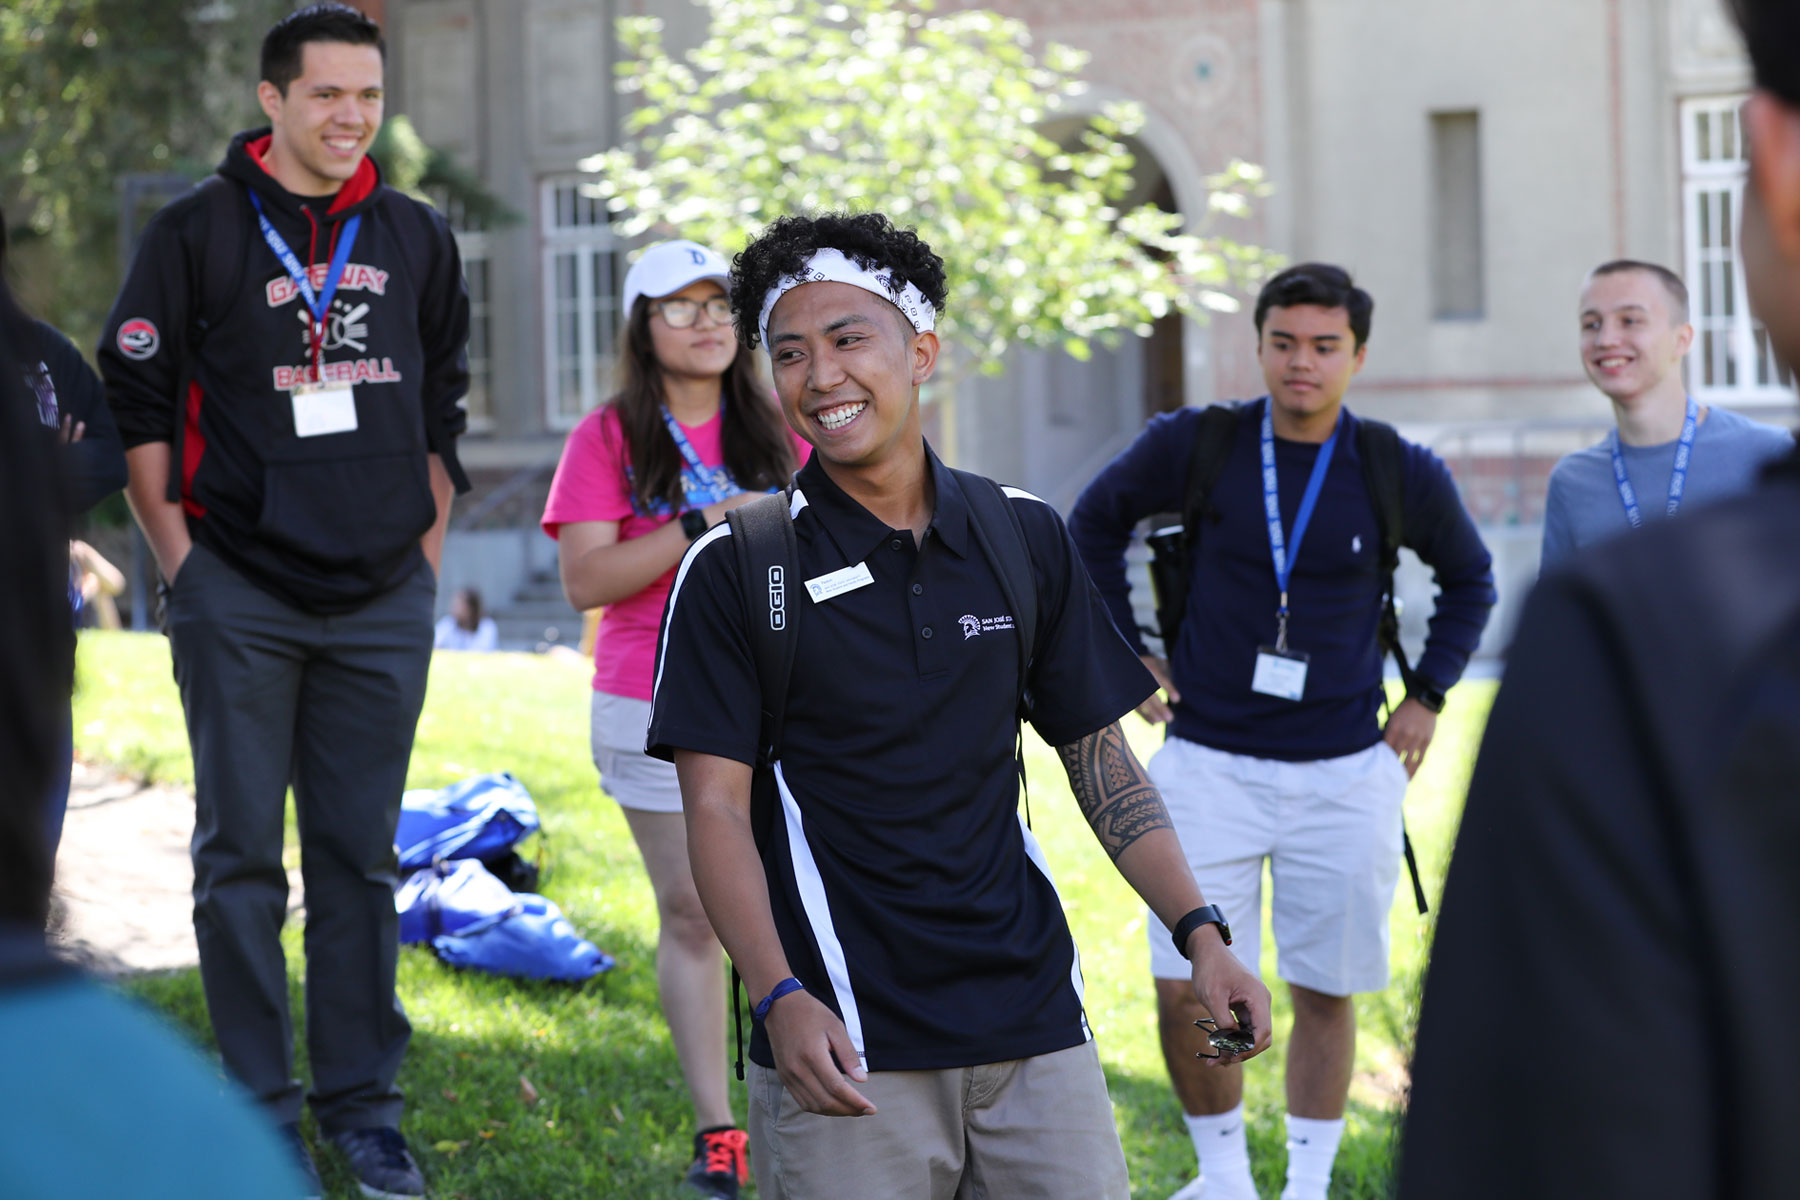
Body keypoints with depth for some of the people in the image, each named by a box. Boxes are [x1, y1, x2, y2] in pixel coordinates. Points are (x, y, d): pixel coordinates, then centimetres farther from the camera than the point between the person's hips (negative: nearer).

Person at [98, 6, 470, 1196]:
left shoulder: (418, 238, 10)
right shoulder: (200, 231, -2)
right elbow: (136, 399, 0)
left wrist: (427, 546, 11)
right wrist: (179, 557, -5)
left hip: (382, 604, 3)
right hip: (239, 595, -3)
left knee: (360, 856, 7)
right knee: (242, 857, 3)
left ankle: (364, 1105, 15)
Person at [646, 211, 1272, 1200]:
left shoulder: (1027, 540, 8)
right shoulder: (734, 570, -3)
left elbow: (1100, 758, 13)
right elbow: (716, 807, -7)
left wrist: (1201, 933, 1)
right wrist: (781, 998, -20)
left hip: (1033, 1028, 3)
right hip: (845, 1048, -3)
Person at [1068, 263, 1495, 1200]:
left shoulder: (1401, 474, -2)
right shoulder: (1193, 446, -5)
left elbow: (1469, 578, 17)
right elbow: (1093, 525, 13)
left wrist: (1428, 695, 9)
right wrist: (1126, 655, 8)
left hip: (1344, 773, 1)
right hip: (1208, 762, 0)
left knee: (1324, 992, 7)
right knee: (1185, 990, -5)